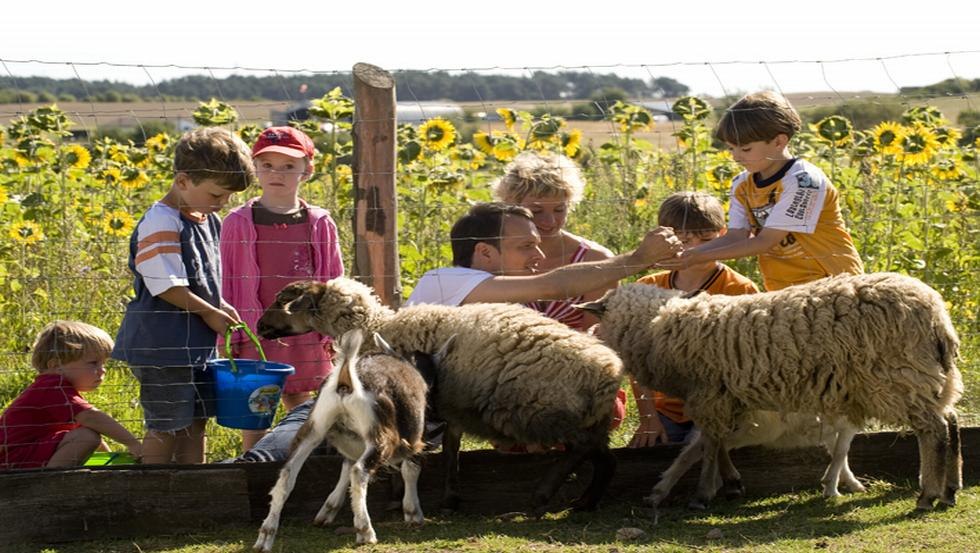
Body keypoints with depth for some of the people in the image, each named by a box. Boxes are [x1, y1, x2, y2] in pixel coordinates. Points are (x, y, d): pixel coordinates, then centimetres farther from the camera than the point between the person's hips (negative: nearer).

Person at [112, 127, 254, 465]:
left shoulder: (208, 221, 12)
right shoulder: (161, 223, -17)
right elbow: (165, 285, -20)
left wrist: (220, 307, 7)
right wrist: (210, 312, -13)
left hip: (197, 344, 9)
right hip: (163, 344, -9)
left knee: (195, 422, 14)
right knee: (164, 426, -3)